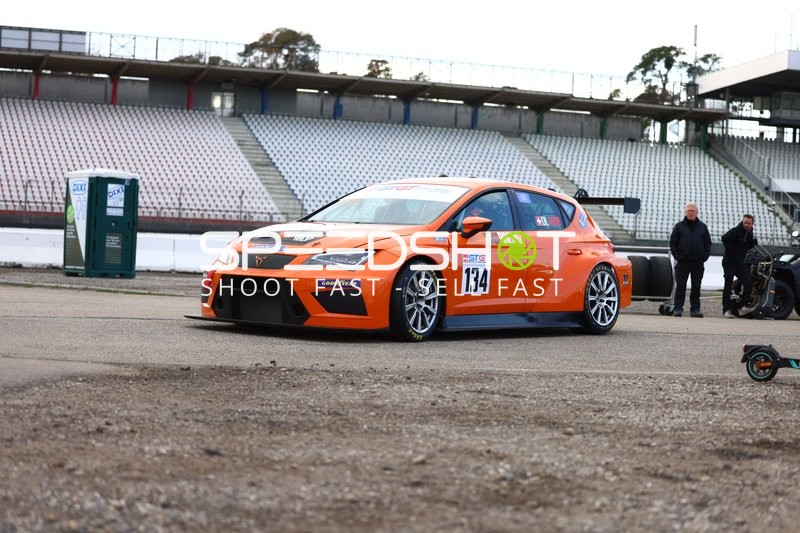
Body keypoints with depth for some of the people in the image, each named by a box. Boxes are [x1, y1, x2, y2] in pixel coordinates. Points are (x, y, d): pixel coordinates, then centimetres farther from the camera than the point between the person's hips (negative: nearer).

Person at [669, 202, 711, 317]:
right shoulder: (679, 226, 5)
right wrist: (677, 256, -6)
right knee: (680, 286, -1)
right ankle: (678, 308, 4)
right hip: (682, 262, -2)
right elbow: (672, 242, 5)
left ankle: (695, 309, 9)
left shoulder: (702, 227, 11)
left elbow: (708, 243, 13)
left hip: (698, 263, 2)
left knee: (696, 286, 4)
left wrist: (705, 257, 0)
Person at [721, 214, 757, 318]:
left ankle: (743, 306, 5)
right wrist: (730, 251, -23)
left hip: (740, 263, 7)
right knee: (728, 285, -4)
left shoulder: (750, 234, 9)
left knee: (748, 283, -3)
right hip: (729, 262, -7)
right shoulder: (735, 231, -14)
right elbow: (725, 238, -30)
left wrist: (753, 243, -1)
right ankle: (727, 310, -2)